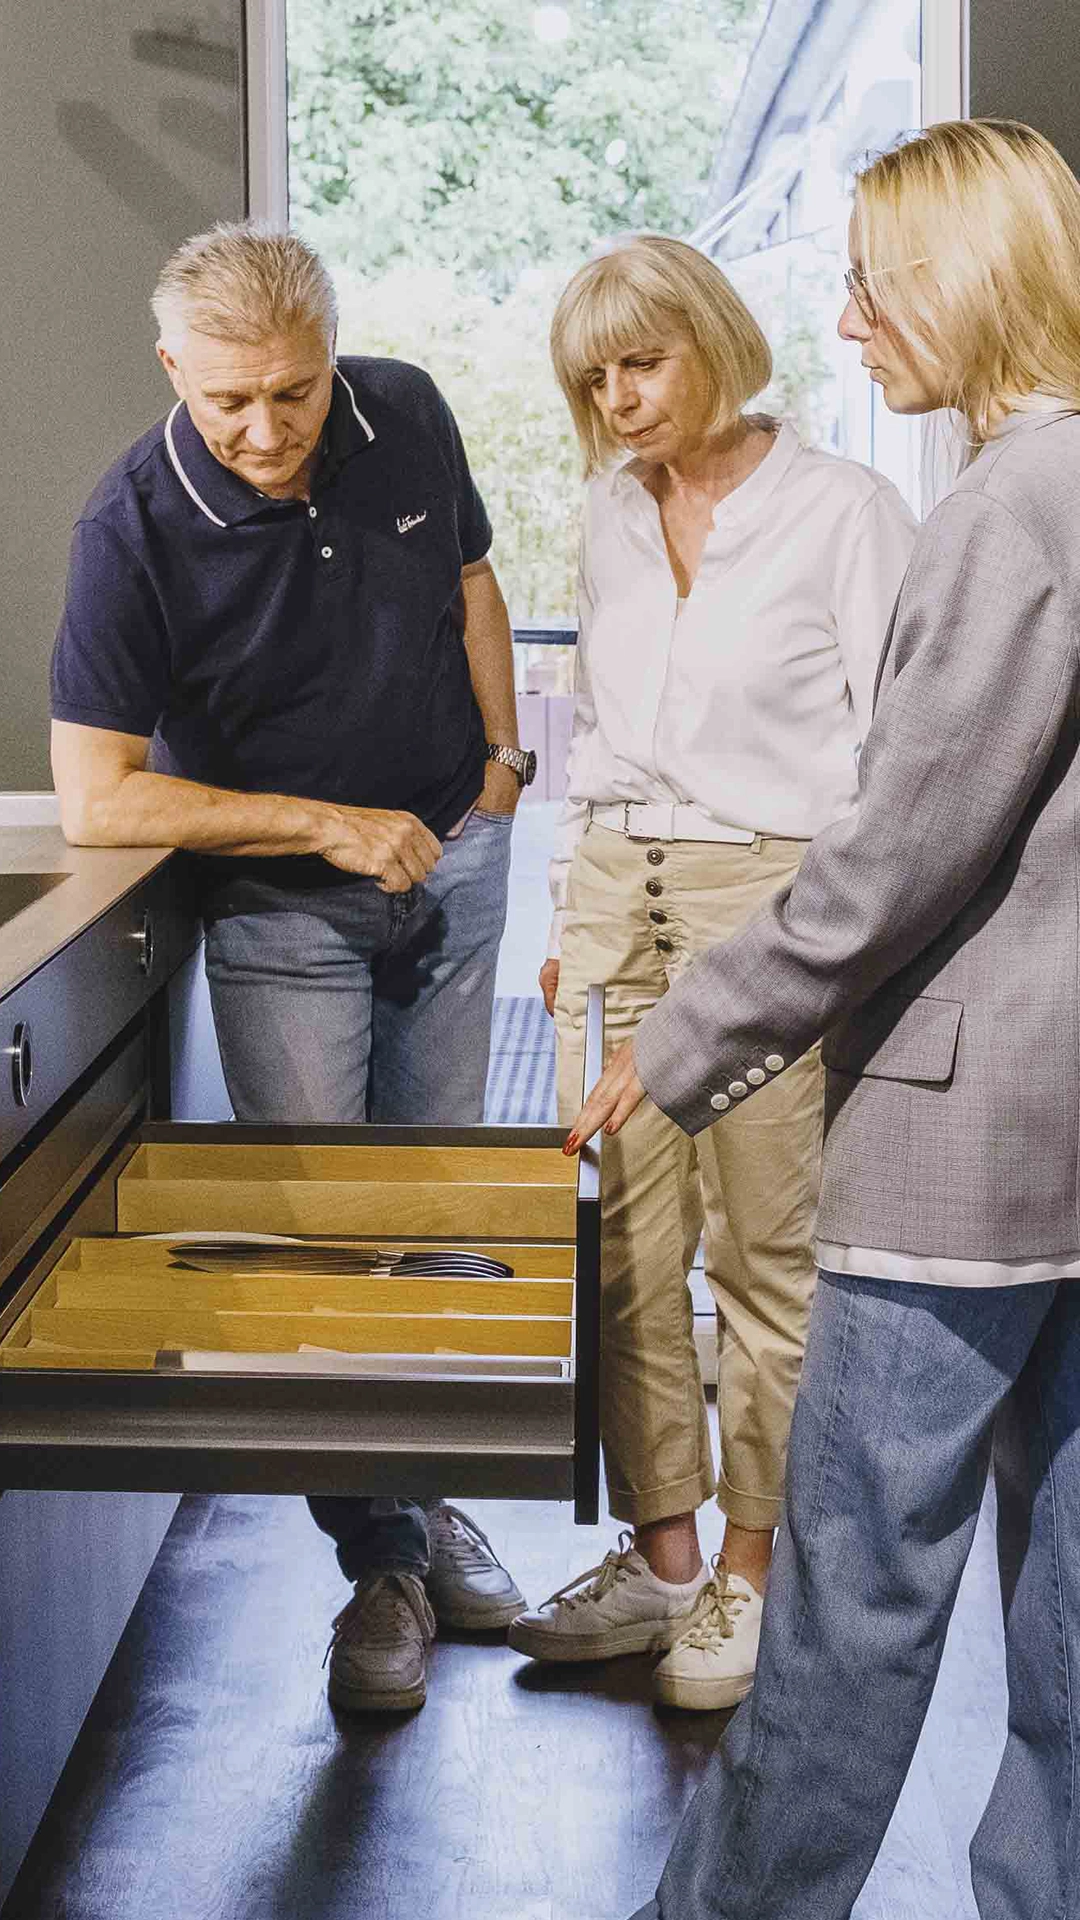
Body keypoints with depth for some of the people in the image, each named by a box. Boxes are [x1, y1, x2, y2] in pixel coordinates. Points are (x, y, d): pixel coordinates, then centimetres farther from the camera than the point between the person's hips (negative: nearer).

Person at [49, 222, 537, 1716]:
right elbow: (97, 802, -21)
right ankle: (380, 1562, 9)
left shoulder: (407, 418, -9)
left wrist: (504, 762, 4)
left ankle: (430, 1497, 27)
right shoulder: (135, 524, -21)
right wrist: (333, 825, -20)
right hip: (283, 905, -4)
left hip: (451, 863, 4)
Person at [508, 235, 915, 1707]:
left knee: (762, 1255, 1)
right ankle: (660, 1557, 19)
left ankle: (753, 1573, 15)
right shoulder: (614, 510, 13)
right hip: (619, 891, 6)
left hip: (771, 897, -5)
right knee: (628, 1246, 6)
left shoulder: (843, 511, -5)